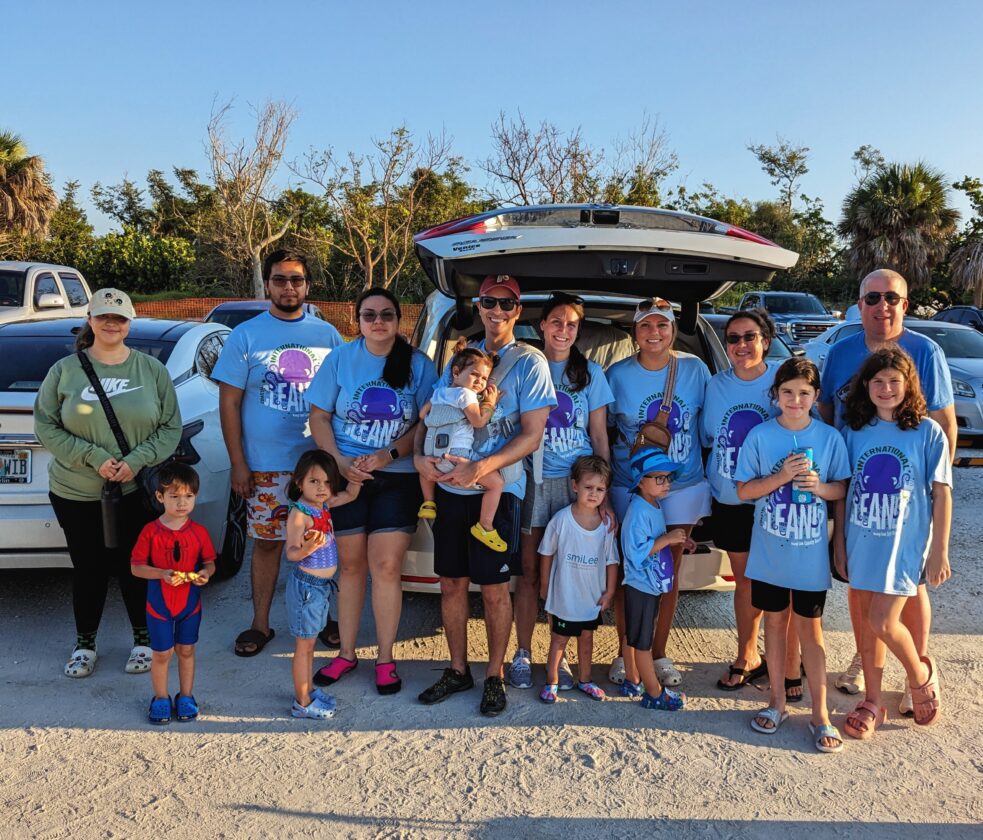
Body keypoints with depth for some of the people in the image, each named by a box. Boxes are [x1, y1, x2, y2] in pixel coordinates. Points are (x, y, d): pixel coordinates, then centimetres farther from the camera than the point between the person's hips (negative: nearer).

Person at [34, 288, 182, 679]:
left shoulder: (152, 369, 2)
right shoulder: (65, 370, 1)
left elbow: (171, 427, 1)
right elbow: (46, 427, -2)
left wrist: (137, 460, -14)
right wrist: (93, 457, -14)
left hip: (137, 492, 0)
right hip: (75, 495, 1)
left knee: (136, 568, 6)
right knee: (88, 569, 10)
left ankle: (143, 640, 25)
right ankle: (84, 644, 29)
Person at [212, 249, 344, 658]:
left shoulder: (328, 335, 5)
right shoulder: (246, 336, 0)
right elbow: (229, 402, 0)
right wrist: (238, 463, -5)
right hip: (266, 466, -1)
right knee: (266, 543, 8)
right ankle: (260, 624, 22)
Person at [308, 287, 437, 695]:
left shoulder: (418, 364, 0)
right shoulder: (340, 359, 2)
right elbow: (319, 418, 3)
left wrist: (389, 454, -16)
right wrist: (340, 461, -12)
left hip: (397, 479, -1)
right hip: (345, 478, 1)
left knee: (386, 568, -3)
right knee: (351, 565, 9)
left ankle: (385, 660, 12)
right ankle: (346, 653, 24)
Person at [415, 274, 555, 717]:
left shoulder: (529, 362, -3)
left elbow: (532, 434, -11)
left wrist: (484, 466, -24)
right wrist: (420, 455, -10)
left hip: (497, 489, -4)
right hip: (449, 487, 5)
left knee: (494, 589, 4)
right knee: (451, 583, 12)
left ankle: (495, 675, 23)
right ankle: (458, 670, 29)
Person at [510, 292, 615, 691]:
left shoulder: (591, 373, 6)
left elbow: (599, 439, 4)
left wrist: (604, 496, -1)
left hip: (576, 482, 1)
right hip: (532, 481, 0)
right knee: (530, 573, 4)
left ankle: (560, 656, 20)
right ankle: (523, 654, 18)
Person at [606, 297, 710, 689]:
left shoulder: (694, 369, -3)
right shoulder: (617, 374, -4)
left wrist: (707, 472, 3)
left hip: (683, 485, 1)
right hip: (629, 487, -1)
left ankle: (659, 653, 26)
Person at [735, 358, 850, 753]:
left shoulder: (829, 437, -4)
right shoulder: (760, 436, -5)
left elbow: (842, 489, 3)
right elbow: (744, 490, -5)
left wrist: (819, 486, -18)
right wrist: (782, 476, -19)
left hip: (811, 553, 0)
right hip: (769, 552, 1)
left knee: (810, 628, 7)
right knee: (775, 622, 14)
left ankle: (820, 714, 19)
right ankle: (777, 703, 29)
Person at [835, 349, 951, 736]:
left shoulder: (927, 431, -6)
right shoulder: (854, 430, 2)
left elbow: (941, 493, -4)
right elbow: (842, 490, 6)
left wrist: (939, 552, -5)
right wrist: (839, 541, 5)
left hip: (904, 543, -3)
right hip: (862, 542, 3)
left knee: (883, 623, -8)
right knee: (867, 621, 11)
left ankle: (921, 675, 23)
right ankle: (872, 701, 26)